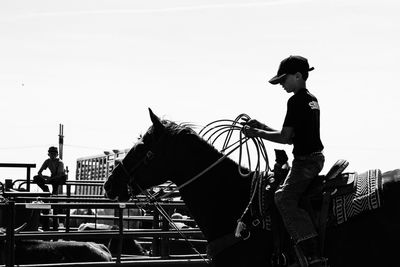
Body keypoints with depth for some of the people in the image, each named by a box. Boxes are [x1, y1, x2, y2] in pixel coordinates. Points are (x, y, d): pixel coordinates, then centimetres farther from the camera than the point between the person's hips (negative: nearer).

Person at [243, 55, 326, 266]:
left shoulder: (296, 101, -14)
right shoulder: (312, 99, 16)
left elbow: (285, 137, -16)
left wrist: (256, 133, -5)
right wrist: (262, 127, 18)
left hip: (305, 161, -10)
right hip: (315, 157, 10)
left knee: (285, 199, -19)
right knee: (284, 195, 23)